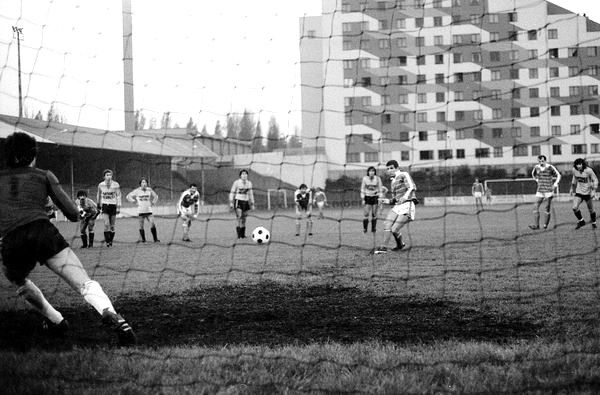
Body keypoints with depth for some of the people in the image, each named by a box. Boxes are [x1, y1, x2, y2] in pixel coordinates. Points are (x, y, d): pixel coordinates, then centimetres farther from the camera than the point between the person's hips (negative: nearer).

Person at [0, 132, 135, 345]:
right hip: (44, 233, -2)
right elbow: (74, 215, 15)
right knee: (85, 283, -11)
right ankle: (109, 313, -40)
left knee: (19, 280, 35)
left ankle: (55, 320, 33)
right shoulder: (43, 176, 20)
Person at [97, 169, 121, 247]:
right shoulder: (101, 185, 2)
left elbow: (118, 196, -1)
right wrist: (98, 205, 22)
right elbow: (99, 196, 17)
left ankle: (111, 241, 17)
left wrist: (118, 207, -7)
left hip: (113, 205, 0)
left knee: (112, 226, 4)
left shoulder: (116, 185, -3)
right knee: (106, 224, -14)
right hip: (105, 205, 0)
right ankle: (107, 241, -11)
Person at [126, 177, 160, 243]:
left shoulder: (149, 190, 5)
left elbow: (155, 196, 23)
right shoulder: (137, 191, -2)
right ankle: (142, 239, 14)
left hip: (149, 210, 1)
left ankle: (155, 239, -6)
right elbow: (128, 196, 6)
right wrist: (134, 201, -2)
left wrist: (153, 202, 9)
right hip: (140, 211, -1)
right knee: (141, 226, 1)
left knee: (153, 224, -11)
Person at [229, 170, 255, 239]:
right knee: (239, 218, -17)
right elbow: (232, 193, -2)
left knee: (243, 220, 6)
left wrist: (252, 204, 15)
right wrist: (231, 202, -9)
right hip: (238, 201, -5)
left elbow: (250, 194, 17)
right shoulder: (236, 182, -6)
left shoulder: (249, 183, 9)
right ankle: (239, 235, -17)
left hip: (245, 202, 5)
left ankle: (243, 235, 12)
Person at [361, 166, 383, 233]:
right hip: (367, 197, 0)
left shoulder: (377, 178, -2)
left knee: (374, 214, 0)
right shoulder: (365, 178, 0)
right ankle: (365, 228, -3)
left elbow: (380, 189, 3)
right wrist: (363, 199, 1)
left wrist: (380, 199, -2)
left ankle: (374, 228, 8)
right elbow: (362, 189, 6)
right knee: (366, 213, -8)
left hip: (375, 197, 0)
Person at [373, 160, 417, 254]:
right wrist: (387, 201, 9)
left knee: (394, 230, -13)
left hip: (406, 207, -7)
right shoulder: (393, 182, 24)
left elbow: (412, 187, -15)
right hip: (397, 207, 7)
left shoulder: (404, 175, 0)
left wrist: (405, 196, -27)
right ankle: (384, 247, -10)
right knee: (387, 225, -14)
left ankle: (400, 245, 9)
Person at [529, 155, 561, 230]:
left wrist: (555, 184, -5)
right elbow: (533, 174, 27)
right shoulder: (536, 167, 4)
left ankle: (546, 224, 11)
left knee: (548, 208, -2)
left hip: (549, 190, -4)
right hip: (540, 191, 4)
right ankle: (536, 225, -9)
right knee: (536, 207, -8)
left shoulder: (550, 167, -7)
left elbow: (558, 175, 5)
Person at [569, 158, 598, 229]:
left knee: (591, 209, 8)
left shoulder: (588, 171, -19)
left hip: (588, 193, -3)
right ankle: (581, 221, 8)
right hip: (579, 192, 3)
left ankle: (594, 223, 33)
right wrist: (572, 188, 21)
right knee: (575, 208, -14)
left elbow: (595, 180, -10)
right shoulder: (574, 170, -6)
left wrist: (594, 191, -18)